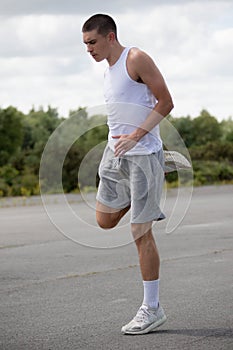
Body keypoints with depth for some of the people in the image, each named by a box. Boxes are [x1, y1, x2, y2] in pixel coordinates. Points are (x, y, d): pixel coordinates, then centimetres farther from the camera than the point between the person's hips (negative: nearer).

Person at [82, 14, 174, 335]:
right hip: (115, 152, 8)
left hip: (142, 155, -8)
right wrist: (117, 139, 8)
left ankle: (152, 309, 3)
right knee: (105, 220, 9)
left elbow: (166, 102, -14)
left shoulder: (136, 60, -11)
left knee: (140, 233, -6)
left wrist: (135, 137, -19)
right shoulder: (108, 70, 14)